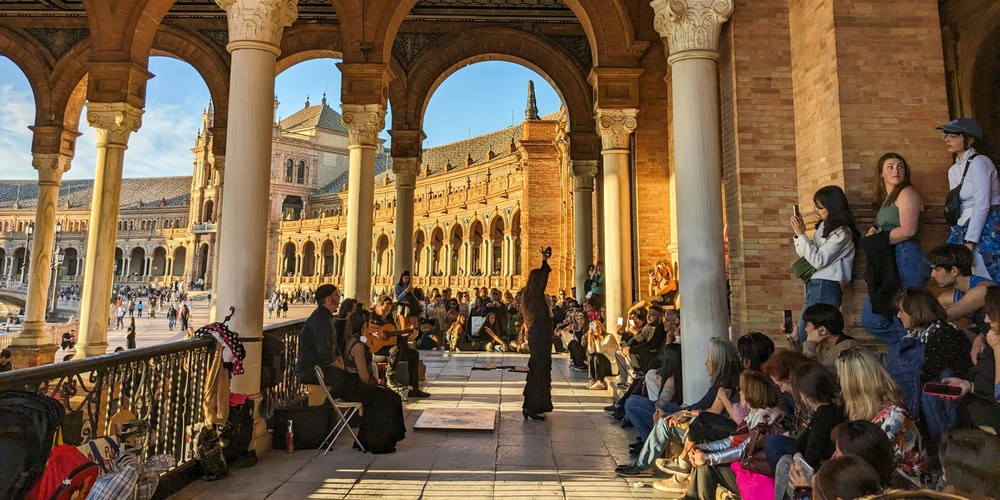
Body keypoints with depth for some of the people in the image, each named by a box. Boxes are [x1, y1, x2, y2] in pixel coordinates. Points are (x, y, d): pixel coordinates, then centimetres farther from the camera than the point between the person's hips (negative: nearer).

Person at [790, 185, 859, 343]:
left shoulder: (842, 232, -11)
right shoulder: (824, 226, 12)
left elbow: (818, 260, -18)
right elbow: (806, 255, 18)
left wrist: (801, 234, -15)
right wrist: (798, 233, 5)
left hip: (825, 288, -8)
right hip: (815, 287, 8)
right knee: (802, 335, 10)